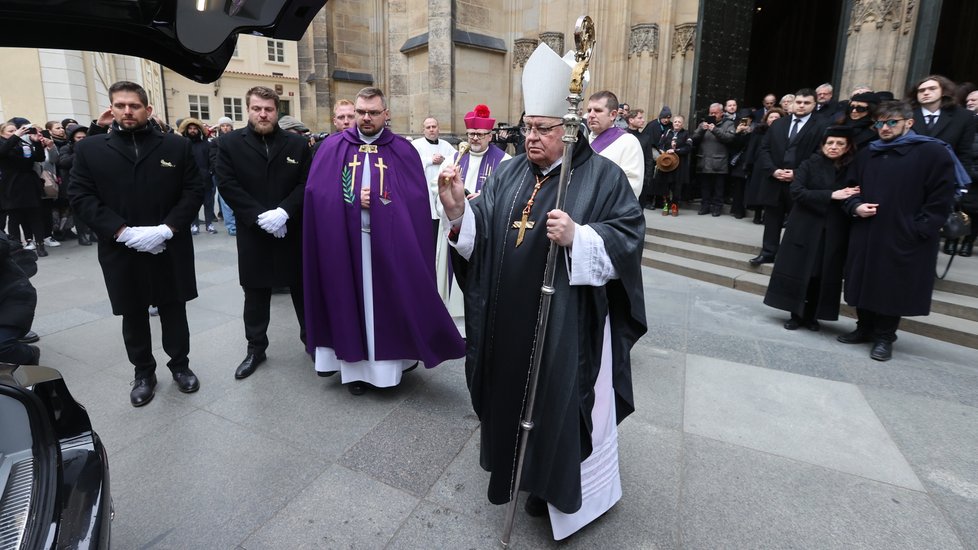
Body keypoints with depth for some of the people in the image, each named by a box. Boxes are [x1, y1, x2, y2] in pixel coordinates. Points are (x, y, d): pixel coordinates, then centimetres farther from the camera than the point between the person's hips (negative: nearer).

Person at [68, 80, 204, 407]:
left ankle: (180, 364, 29)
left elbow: (194, 191, -2)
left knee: (174, 309, 12)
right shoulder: (89, 149, 4)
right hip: (121, 252, 1)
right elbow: (80, 197, -3)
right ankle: (143, 372, 29)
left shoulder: (177, 146, 3)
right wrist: (124, 232, -16)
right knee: (133, 315, 12)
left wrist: (167, 229, -15)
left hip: (170, 249, 0)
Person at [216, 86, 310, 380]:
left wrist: (284, 211, -18)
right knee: (255, 295, 11)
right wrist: (260, 216, -16)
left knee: (303, 290, 10)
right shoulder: (229, 143, 3)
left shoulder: (298, 143, 4)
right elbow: (227, 185, -5)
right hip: (253, 234, 0)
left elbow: (306, 183, -3)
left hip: (293, 231, 0)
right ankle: (256, 347, 26)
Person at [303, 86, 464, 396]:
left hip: (390, 243, 0)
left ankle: (391, 360, 23)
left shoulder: (403, 151, 3)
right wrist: (356, 199, -12)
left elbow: (416, 202, -4)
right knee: (351, 299, 7)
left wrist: (375, 199, -12)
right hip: (344, 242, 1)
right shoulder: (333, 147, 5)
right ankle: (355, 366, 19)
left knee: (390, 300, 6)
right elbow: (317, 195, -2)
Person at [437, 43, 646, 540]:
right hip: (510, 317, 6)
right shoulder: (510, 173, 8)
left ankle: (559, 488, 31)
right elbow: (481, 234, 2)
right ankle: (526, 468, 44)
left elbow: (628, 237, -12)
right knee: (515, 393, 19)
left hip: (568, 322, -5)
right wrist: (458, 211, -18)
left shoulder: (602, 175, -6)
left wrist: (578, 237, -27)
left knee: (563, 404, 7)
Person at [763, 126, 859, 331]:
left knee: (823, 275, 4)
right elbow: (797, 192, -13)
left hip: (833, 233, 2)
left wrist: (849, 199, -16)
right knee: (799, 271, 1)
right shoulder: (810, 164, 0)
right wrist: (831, 195, -21)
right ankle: (796, 314, 14)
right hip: (805, 228, -2)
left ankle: (811, 315, 19)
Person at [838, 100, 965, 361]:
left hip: (904, 239, -5)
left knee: (893, 288, 3)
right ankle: (865, 328, 26)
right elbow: (850, 186, 19)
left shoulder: (934, 152, -5)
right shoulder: (867, 154, 12)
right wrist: (855, 207, -1)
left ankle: (884, 337, 17)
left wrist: (917, 230, -14)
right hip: (865, 235, 5)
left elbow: (941, 200, -7)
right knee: (864, 283, 11)